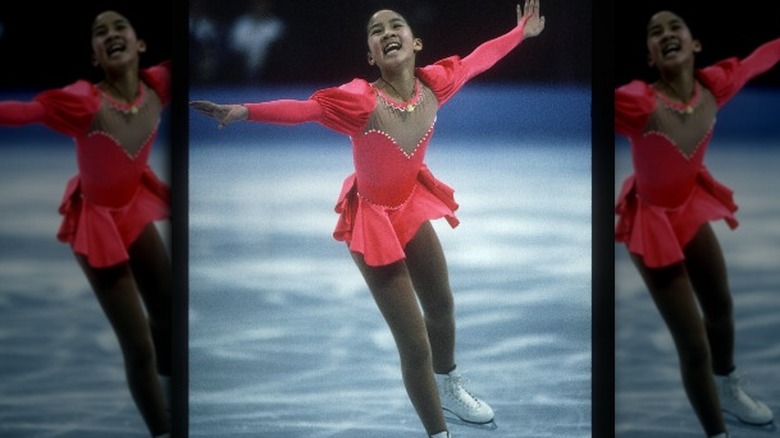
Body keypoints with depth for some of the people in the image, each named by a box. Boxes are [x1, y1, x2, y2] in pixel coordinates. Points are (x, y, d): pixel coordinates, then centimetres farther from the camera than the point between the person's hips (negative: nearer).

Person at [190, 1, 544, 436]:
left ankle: (448, 386, 57)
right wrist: (243, 111, -57)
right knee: (414, 342, -6)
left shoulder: (432, 85, -16)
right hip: (373, 219, -6)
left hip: (411, 207, 6)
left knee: (442, 307, 28)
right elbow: (302, 109, -42)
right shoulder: (364, 100, -31)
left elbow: (475, 60, 2)